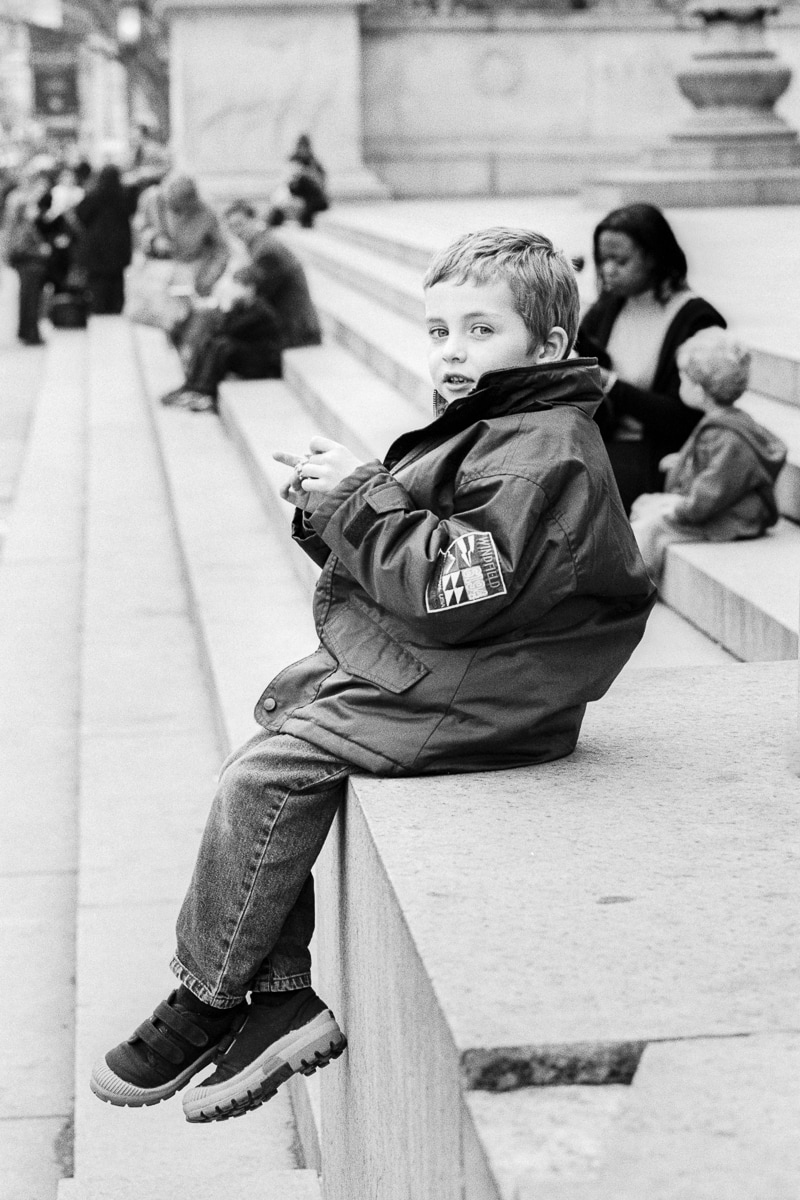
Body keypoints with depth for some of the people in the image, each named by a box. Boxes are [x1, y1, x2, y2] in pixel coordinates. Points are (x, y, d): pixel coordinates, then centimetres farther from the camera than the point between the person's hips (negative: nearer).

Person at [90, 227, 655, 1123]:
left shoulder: (543, 453, -17)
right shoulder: (484, 432, 17)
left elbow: (456, 584, -26)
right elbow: (402, 557, 18)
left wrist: (360, 502, -19)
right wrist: (331, 510, -1)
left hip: (455, 701, -11)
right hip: (400, 665, 11)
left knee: (264, 777, -15)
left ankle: (206, 999, 3)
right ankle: (282, 1001, 7)